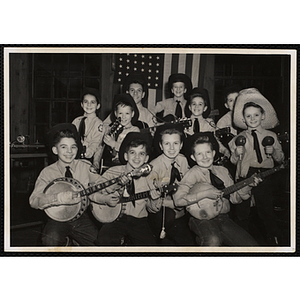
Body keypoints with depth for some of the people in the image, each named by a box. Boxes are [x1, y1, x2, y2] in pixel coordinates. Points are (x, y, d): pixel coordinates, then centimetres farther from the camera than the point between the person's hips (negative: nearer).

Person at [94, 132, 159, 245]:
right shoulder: (113, 172, 0)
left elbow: (153, 208, 11)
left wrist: (155, 198, -9)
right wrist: (105, 199, -14)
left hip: (139, 222, 2)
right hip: (115, 218, -2)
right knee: (104, 241, -28)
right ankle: (118, 240, 0)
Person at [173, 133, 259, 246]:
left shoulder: (222, 171, 12)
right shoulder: (193, 174, -6)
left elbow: (234, 198, 14)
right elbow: (178, 199, -18)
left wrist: (249, 185, -2)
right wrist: (205, 194, -20)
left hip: (223, 218, 6)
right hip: (202, 220, -5)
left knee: (250, 244, -9)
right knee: (213, 241, -36)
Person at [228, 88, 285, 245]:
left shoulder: (271, 136, 5)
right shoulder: (239, 138, 4)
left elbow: (280, 159, 9)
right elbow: (233, 161, 7)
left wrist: (273, 152, -10)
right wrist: (237, 154, -13)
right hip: (244, 177, 1)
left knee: (266, 209, 5)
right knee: (241, 210, 8)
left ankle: (273, 238, 27)